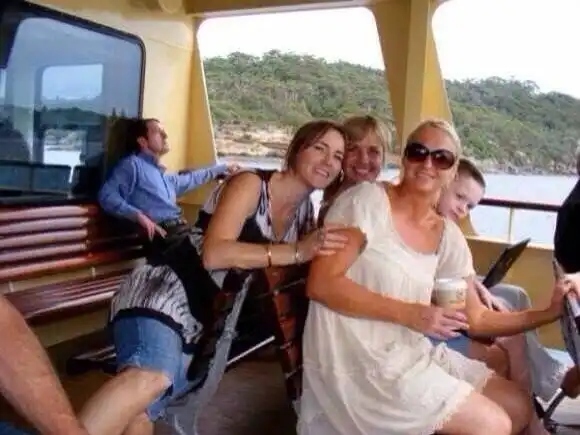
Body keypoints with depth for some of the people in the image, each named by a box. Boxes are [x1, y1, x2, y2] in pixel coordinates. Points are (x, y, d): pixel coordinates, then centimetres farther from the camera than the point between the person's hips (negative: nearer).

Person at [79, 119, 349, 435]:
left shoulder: (304, 210, 12)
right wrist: (296, 251, -29)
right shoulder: (250, 184, -10)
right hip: (167, 292, -7)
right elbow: (213, 253, -25)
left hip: (210, 322, 8)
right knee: (150, 378, -37)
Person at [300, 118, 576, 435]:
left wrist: (549, 313, -2)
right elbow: (320, 284, -19)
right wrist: (409, 313, -23)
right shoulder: (367, 199, -13)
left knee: (518, 407, 11)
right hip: (358, 357, -7)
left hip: (411, 352, 7)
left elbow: (476, 318, 9)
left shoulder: (449, 236, 5)